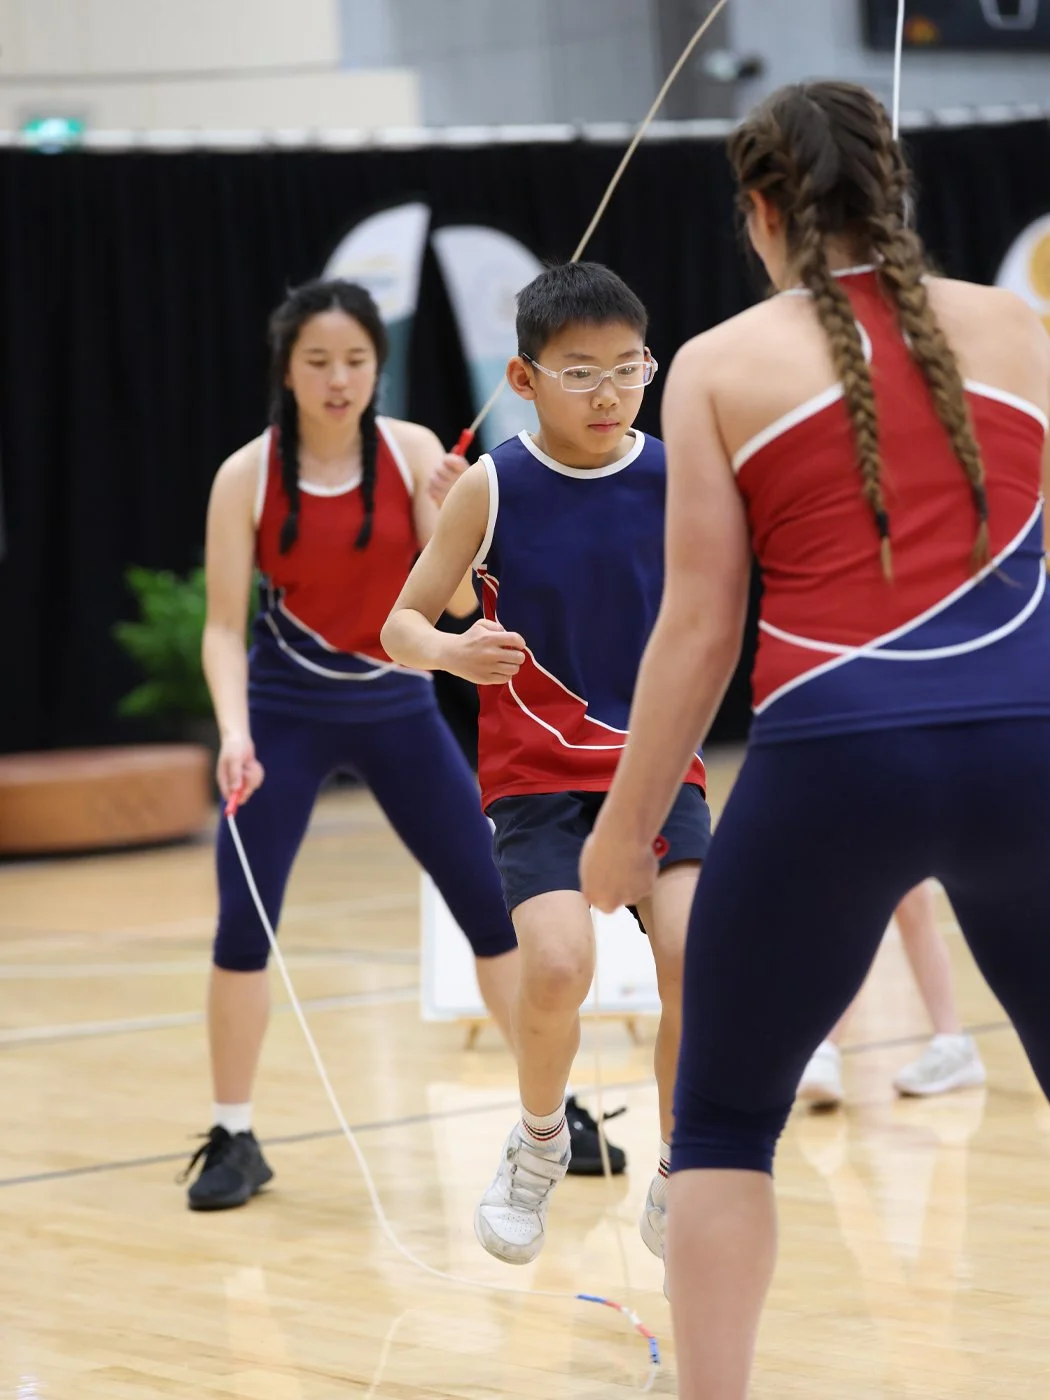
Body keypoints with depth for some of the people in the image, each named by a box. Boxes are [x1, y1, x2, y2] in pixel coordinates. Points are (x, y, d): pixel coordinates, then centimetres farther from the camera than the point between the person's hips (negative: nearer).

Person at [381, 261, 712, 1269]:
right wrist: (452, 651, -24)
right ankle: (539, 1141, 11)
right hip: (537, 775, -1)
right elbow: (401, 624, -2)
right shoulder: (493, 488, -7)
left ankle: (676, 1189, 4)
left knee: (694, 961, -18)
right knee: (558, 968, -22)